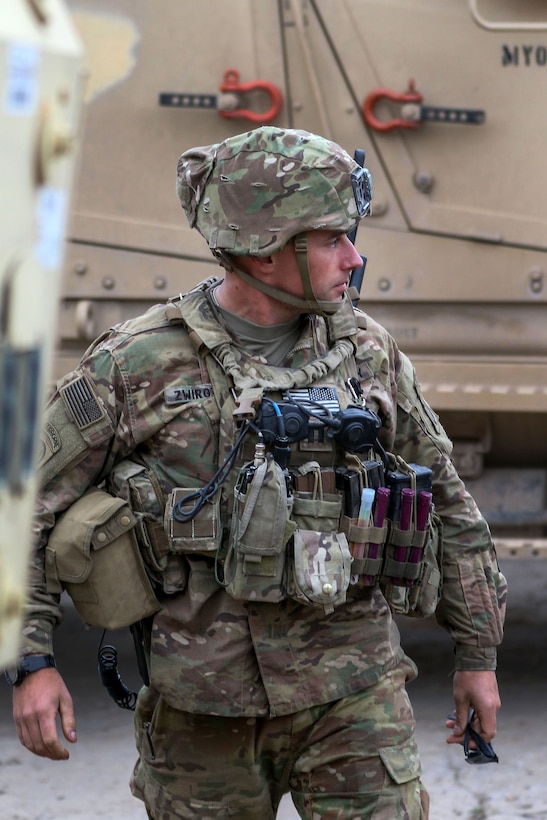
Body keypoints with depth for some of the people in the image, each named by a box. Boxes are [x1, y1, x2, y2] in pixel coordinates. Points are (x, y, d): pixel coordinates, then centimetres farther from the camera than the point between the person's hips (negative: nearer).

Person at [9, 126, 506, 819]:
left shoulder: (369, 352, 5)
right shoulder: (138, 365, -6)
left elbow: (446, 505, 15)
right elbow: (25, 505, -1)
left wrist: (478, 655, 17)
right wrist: (29, 663, -7)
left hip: (352, 687, 2)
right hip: (204, 700, -2)